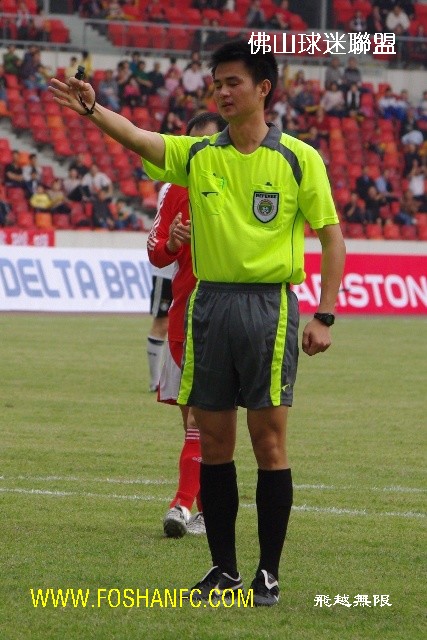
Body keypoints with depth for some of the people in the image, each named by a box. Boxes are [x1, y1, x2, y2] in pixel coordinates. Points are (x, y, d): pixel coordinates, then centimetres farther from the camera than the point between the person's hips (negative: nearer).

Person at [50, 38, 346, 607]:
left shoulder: (298, 159, -1)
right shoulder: (197, 155, 8)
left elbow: (332, 235, 2)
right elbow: (136, 138, -9)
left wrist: (324, 316, -5)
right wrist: (93, 111, -29)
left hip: (269, 305, -4)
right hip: (209, 303, 4)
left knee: (268, 441, -3)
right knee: (213, 443, 6)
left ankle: (269, 574, 5)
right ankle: (223, 569, 15)